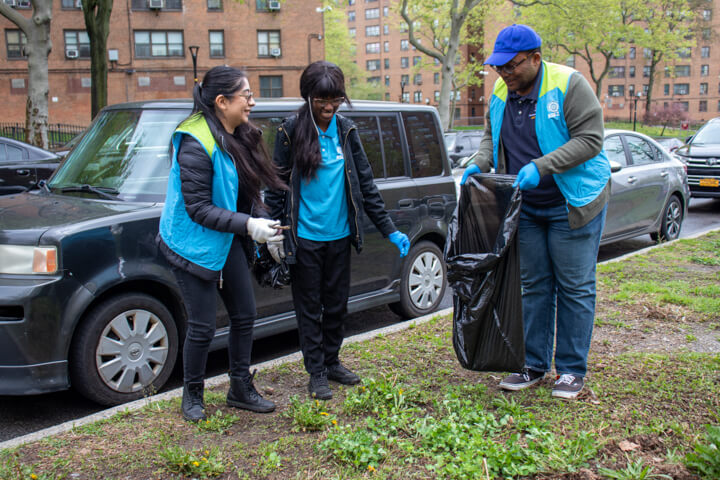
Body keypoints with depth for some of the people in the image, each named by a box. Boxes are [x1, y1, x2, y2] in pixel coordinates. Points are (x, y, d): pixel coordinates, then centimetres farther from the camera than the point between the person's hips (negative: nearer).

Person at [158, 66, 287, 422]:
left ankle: (241, 389, 28)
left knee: (244, 315, 12)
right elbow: (198, 208, -24)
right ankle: (192, 395, 24)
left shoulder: (239, 137, 4)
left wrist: (263, 221, 0)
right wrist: (248, 225, -29)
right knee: (202, 326, 1)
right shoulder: (196, 144, -22)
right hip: (194, 244, -8)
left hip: (229, 242, 8)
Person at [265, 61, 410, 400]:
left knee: (337, 304, 15)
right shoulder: (291, 131, -7)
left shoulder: (346, 130, 4)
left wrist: (390, 230, 4)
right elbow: (277, 184, -3)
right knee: (310, 307, 7)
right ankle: (316, 373, 20)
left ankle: (332, 362, 33)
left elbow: (365, 183, 6)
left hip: (340, 235, 4)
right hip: (304, 238, -4)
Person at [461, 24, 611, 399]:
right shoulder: (501, 93, 3)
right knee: (534, 286, 11)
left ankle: (572, 370, 13)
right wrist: (480, 164, -4)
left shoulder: (569, 84, -16)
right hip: (526, 206, 6)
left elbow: (590, 139, -19)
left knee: (574, 287, 1)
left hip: (572, 203, -6)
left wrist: (540, 167, -28)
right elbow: (492, 137, 16)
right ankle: (534, 365, 22)